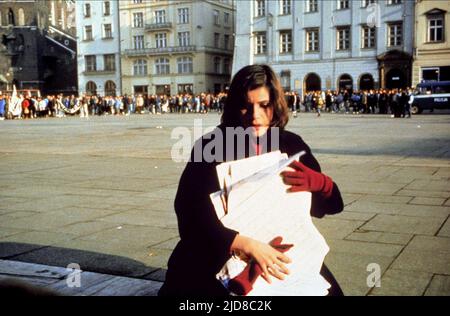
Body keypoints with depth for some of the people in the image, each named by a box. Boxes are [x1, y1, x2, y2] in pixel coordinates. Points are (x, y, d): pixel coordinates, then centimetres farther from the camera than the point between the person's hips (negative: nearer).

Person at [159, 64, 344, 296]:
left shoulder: (292, 145, 4)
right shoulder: (210, 147, -8)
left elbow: (324, 207, 12)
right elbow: (191, 216, -19)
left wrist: (320, 183, -13)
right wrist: (246, 245, -34)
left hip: (281, 256, 3)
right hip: (218, 257, -2)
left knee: (328, 290, -13)